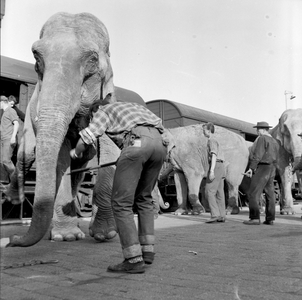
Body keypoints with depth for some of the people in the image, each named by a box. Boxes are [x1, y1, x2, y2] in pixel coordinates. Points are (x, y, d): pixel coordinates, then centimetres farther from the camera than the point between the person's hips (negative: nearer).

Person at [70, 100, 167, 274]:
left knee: (121, 203, 0)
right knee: (144, 198, 21)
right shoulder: (135, 107, 43)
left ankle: (134, 260, -5)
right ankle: (147, 251, 19)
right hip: (160, 144, 6)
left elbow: (85, 140, 10)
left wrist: (76, 153, 33)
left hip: (137, 142, -6)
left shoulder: (103, 111, 25)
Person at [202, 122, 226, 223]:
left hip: (215, 166, -10)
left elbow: (214, 156, -18)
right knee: (219, 192, 7)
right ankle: (222, 216, 5)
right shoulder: (215, 141, 25)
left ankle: (215, 215, -16)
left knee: (209, 192, -11)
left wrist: (211, 171, -26)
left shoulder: (212, 140, -6)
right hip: (221, 166, 10)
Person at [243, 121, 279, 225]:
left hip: (261, 168, -9)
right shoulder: (274, 141, 18)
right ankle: (270, 219, 8)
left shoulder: (262, 138, -9)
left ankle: (255, 218, -13)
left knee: (253, 194, -8)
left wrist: (251, 168, -20)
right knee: (269, 194, 7)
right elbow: (274, 158, 17)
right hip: (271, 170, 9)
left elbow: (257, 155, -18)